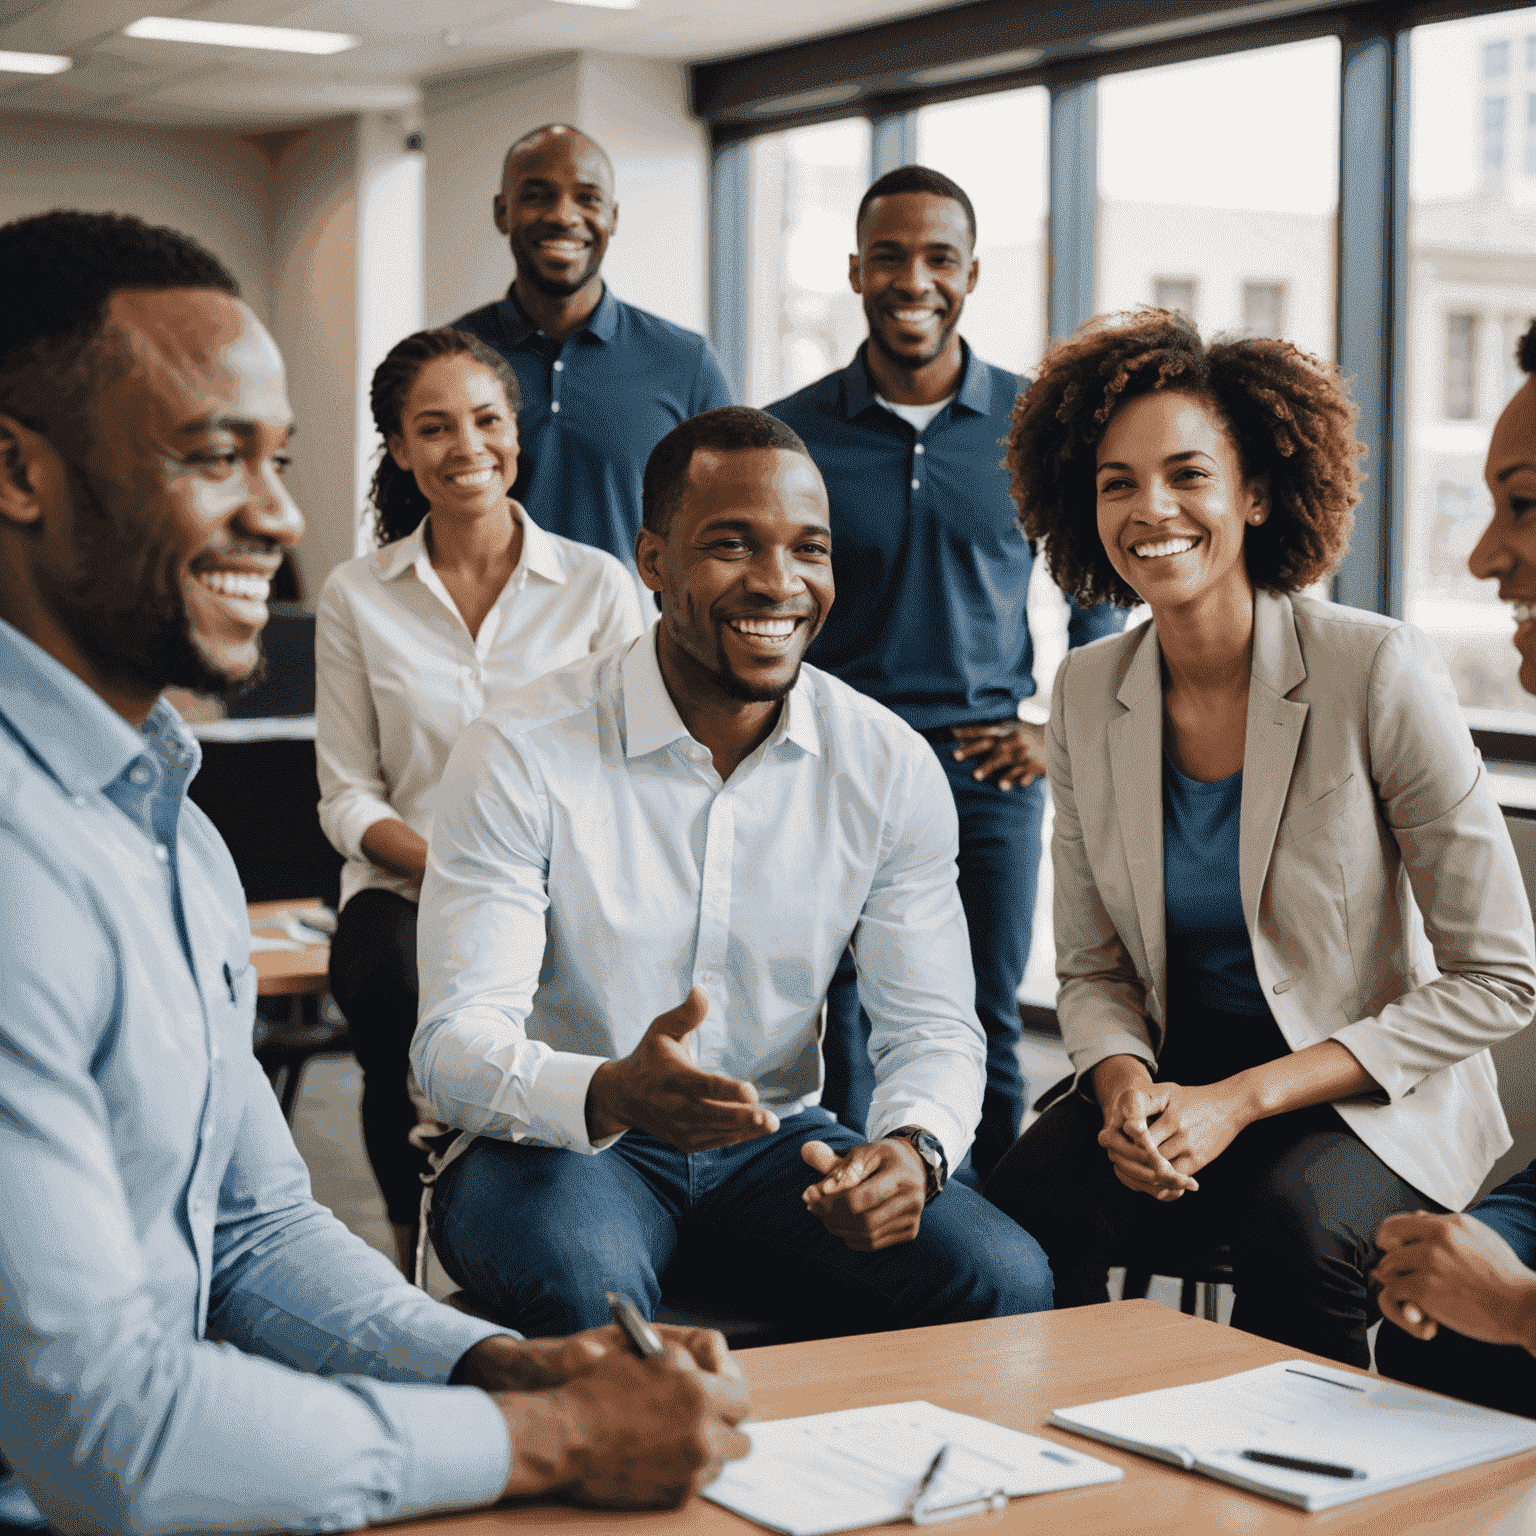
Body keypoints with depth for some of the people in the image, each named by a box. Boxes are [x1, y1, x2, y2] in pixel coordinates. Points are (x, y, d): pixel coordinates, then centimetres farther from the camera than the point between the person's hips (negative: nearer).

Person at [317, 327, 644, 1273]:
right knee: (390, 972, -34)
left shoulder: (599, 585, 6)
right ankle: (416, 1245, -14)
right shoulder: (357, 598, 8)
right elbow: (349, 797, 7)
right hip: (407, 889, 1)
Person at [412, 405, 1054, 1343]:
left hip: (775, 1145, 3)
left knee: (1004, 1283, -21)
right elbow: (457, 1045, -18)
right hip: (562, 1145, -3)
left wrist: (914, 1147, -25)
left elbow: (933, 1026, 0)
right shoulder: (521, 758, -14)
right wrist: (611, 1094, -41)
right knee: (584, 1286, -37)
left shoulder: (890, 766, -2)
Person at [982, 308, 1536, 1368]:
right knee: (1027, 1197, -25)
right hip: (1174, 1084, 3)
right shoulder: (1088, 696, 0)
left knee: (1294, 1219, -34)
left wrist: (1242, 1099, -18)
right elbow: (1093, 966, 9)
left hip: (1374, 1107, -3)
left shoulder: (1378, 672, -14)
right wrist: (1125, 1086, -15)